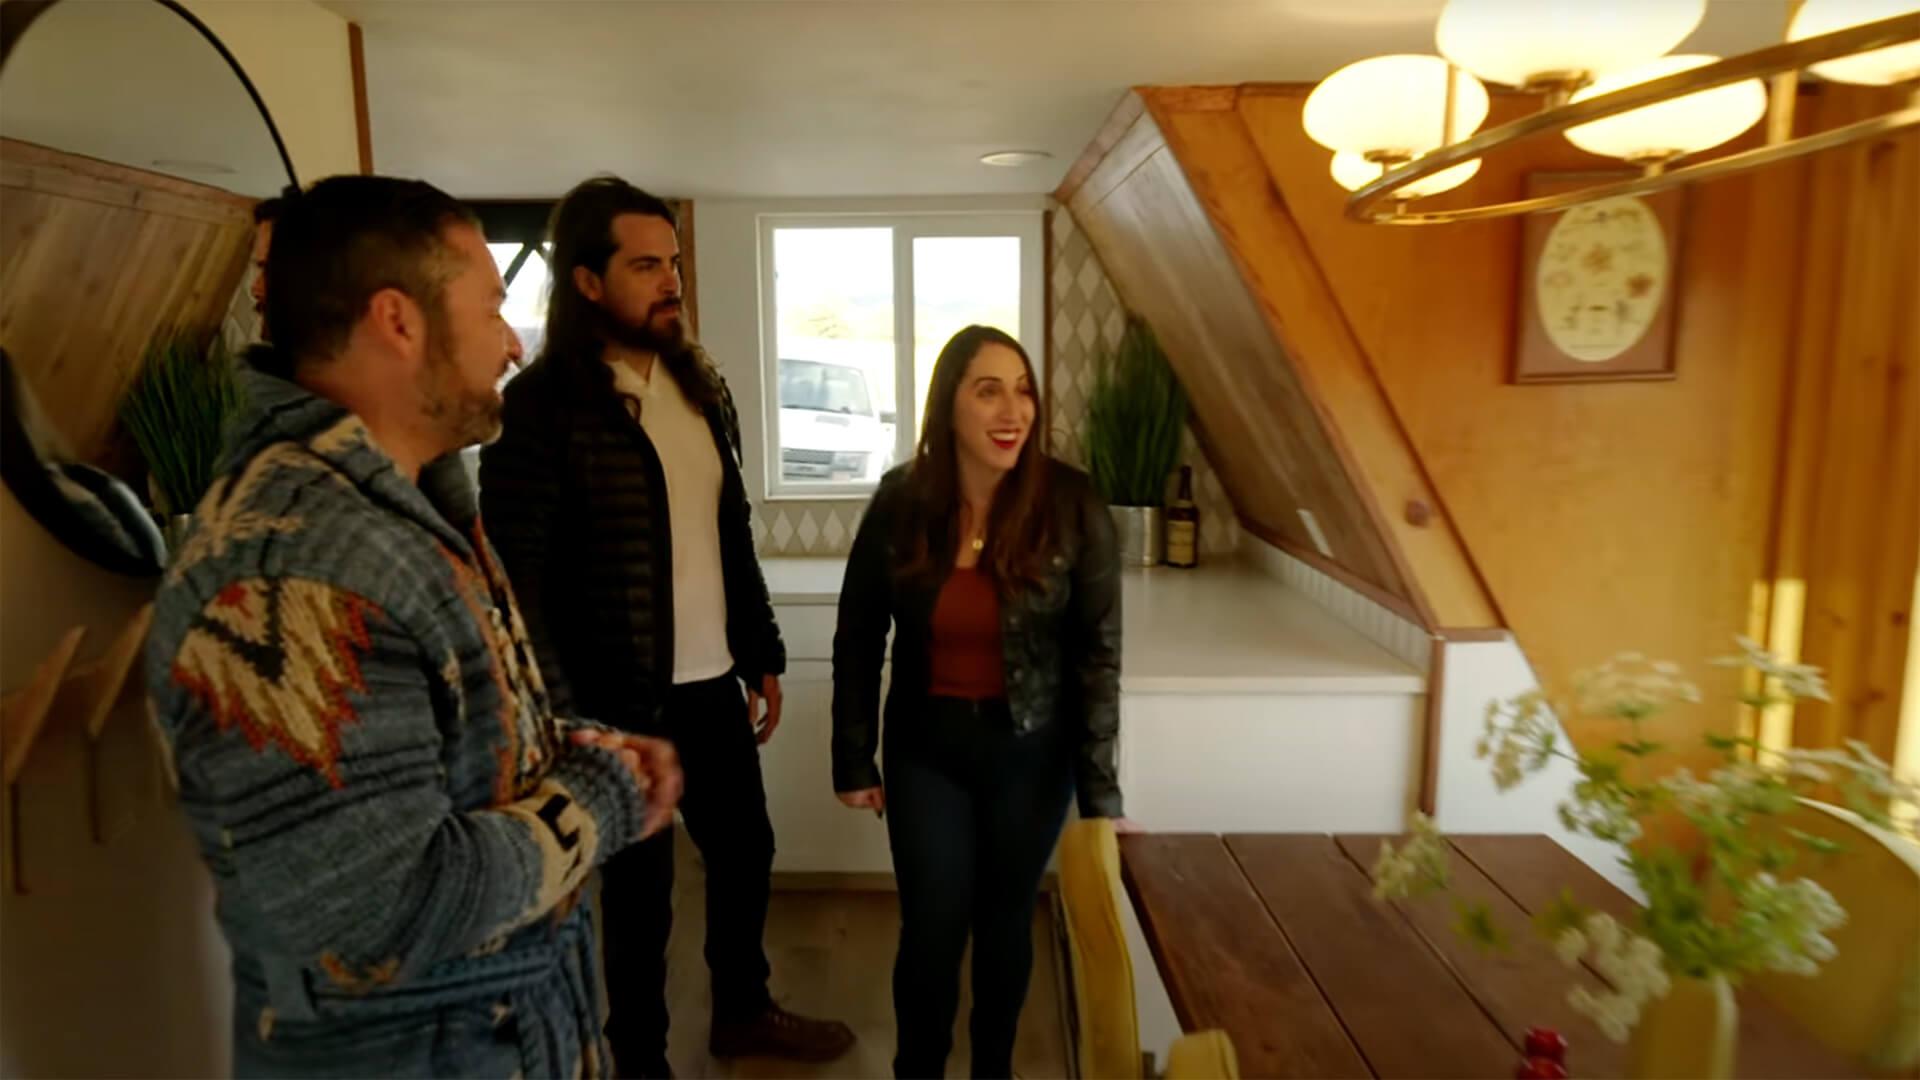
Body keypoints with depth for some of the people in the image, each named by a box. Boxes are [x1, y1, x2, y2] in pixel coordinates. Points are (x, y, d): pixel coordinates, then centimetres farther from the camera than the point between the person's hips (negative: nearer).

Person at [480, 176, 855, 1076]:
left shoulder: (700, 386, 7)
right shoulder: (540, 406, -14)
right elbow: (519, 578, -15)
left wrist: (761, 655, 14)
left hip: (714, 685, 7)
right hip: (621, 701, -6)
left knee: (745, 850, 20)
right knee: (639, 888, 11)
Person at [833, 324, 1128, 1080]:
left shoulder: (1072, 507, -14)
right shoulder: (899, 501, -10)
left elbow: (1098, 655, -11)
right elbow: (858, 637, -1)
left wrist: (1100, 794, -12)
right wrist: (854, 762, 0)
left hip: (1031, 750, 0)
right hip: (925, 745, 1)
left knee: (1006, 920, 16)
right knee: (932, 928, 4)